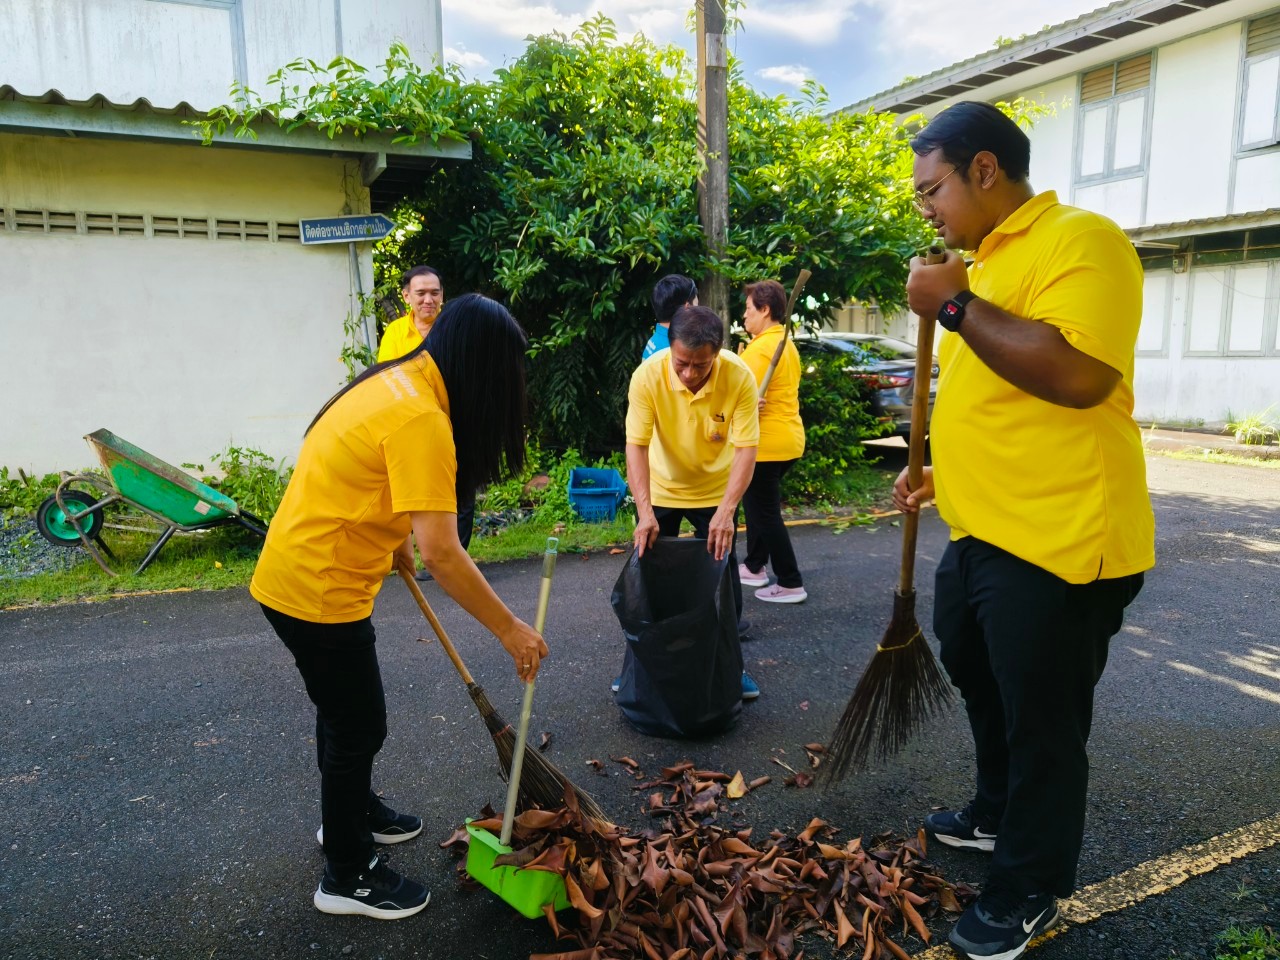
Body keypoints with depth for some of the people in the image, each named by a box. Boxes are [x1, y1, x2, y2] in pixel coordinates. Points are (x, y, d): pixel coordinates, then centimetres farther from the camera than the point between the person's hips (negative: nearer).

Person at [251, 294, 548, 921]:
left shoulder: (397, 382, 4)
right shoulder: (420, 418, -26)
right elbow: (440, 552, -29)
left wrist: (395, 541, 25)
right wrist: (509, 629, -22)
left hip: (296, 575, 10)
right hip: (318, 591, -10)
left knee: (344, 710, 26)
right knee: (358, 726, 7)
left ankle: (350, 813, 50)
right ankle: (348, 877, 27)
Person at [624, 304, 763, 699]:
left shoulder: (739, 377, -26)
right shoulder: (648, 375, -26)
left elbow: (746, 449, -25)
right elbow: (636, 445, -25)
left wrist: (726, 511, -35)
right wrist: (645, 512, -35)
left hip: (717, 490, 0)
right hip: (661, 489, 1)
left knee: (722, 577, 4)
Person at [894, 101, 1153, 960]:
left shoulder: (1079, 240, -14)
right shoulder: (986, 261, 16)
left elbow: (1077, 374, -30)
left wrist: (955, 306, -22)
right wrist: (942, 473, 15)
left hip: (1056, 544, -10)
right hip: (983, 533, 10)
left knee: (1041, 722, 6)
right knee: (982, 686, 24)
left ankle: (1031, 891, 26)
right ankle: (997, 816, 47)